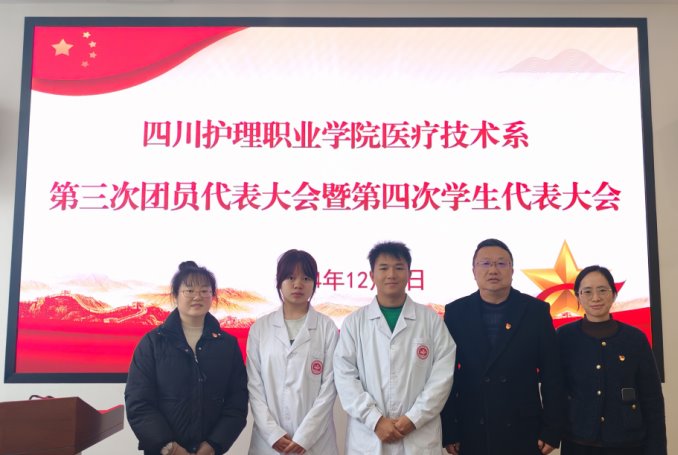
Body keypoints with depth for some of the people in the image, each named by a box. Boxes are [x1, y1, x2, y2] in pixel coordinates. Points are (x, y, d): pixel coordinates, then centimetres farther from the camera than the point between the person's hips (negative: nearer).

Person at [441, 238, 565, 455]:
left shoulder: (537, 311, -1)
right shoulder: (456, 312, 0)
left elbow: (552, 375, -1)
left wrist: (551, 430, -3)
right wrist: (448, 431, -2)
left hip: (523, 433, 0)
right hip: (472, 433, 0)